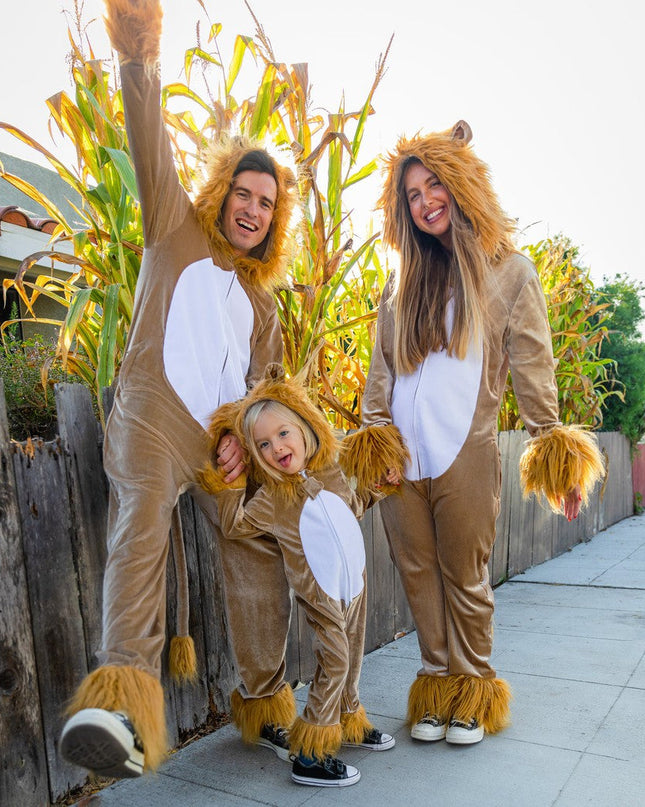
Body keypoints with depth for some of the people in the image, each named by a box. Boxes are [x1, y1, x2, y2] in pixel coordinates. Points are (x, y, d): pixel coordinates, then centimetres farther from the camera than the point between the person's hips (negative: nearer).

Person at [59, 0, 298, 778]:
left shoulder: (260, 298, 25)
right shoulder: (176, 230, 15)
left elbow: (266, 382, 19)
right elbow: (152, 152, -2)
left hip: (228, 437, 5)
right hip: (153, 414, -5)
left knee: (261, 555, 2)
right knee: (143, 518, -31)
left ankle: (263, 701, 19)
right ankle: (121, 696, -45)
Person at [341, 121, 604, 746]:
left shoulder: (508, 270, 5)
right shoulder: (403, 278, 15)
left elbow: (532, 366, 1)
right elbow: (382, 366, 14)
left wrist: (552, 444, -4)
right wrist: (371, 434, 5)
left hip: (465, 454, -3)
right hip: (399, 456, 4)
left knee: (465, 575, 6)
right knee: (418, 573, 10)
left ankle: (472, 692, 24)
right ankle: (436, 685, 26)